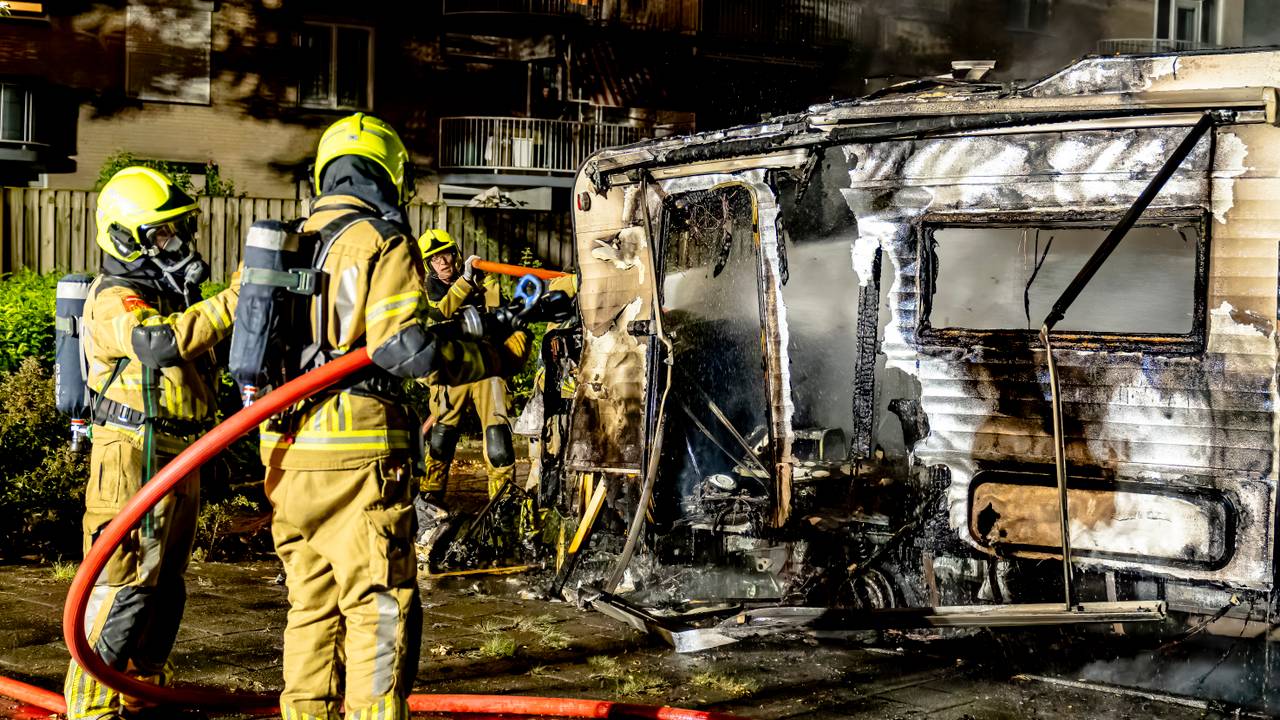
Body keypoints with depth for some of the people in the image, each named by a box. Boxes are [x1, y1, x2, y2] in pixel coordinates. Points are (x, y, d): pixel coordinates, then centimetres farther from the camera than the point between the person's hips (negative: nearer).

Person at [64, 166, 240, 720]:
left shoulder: (165, 294, 18)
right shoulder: (117, 300, -15)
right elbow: (164, 343, -33)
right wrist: (235, 297, -37)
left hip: (178, 458, 10)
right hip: (135, 455, -10)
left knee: (165, 585, 16)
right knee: (125, 584, -8)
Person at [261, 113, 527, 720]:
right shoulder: (383, 243, -5)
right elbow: (403, 347, -15)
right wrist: (496, 356, -6)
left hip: (289, 451, 7)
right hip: (357, 454, -7)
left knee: (312, 604, 14)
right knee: (381, 606, -3)